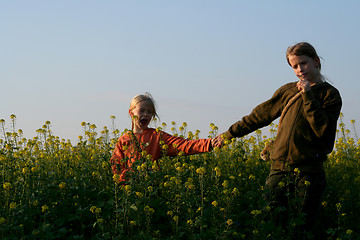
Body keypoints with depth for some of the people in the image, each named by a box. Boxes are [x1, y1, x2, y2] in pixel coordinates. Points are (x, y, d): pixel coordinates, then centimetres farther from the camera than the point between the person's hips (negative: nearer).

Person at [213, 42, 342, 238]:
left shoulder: (330, 95, 3)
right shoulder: (287, 91, 13)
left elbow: (324, 131, -10)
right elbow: (260, 116, 19)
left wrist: (308, 97, -11)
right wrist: (229, 134, 20)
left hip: (308, 172, -3)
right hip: (279, 168, 3)